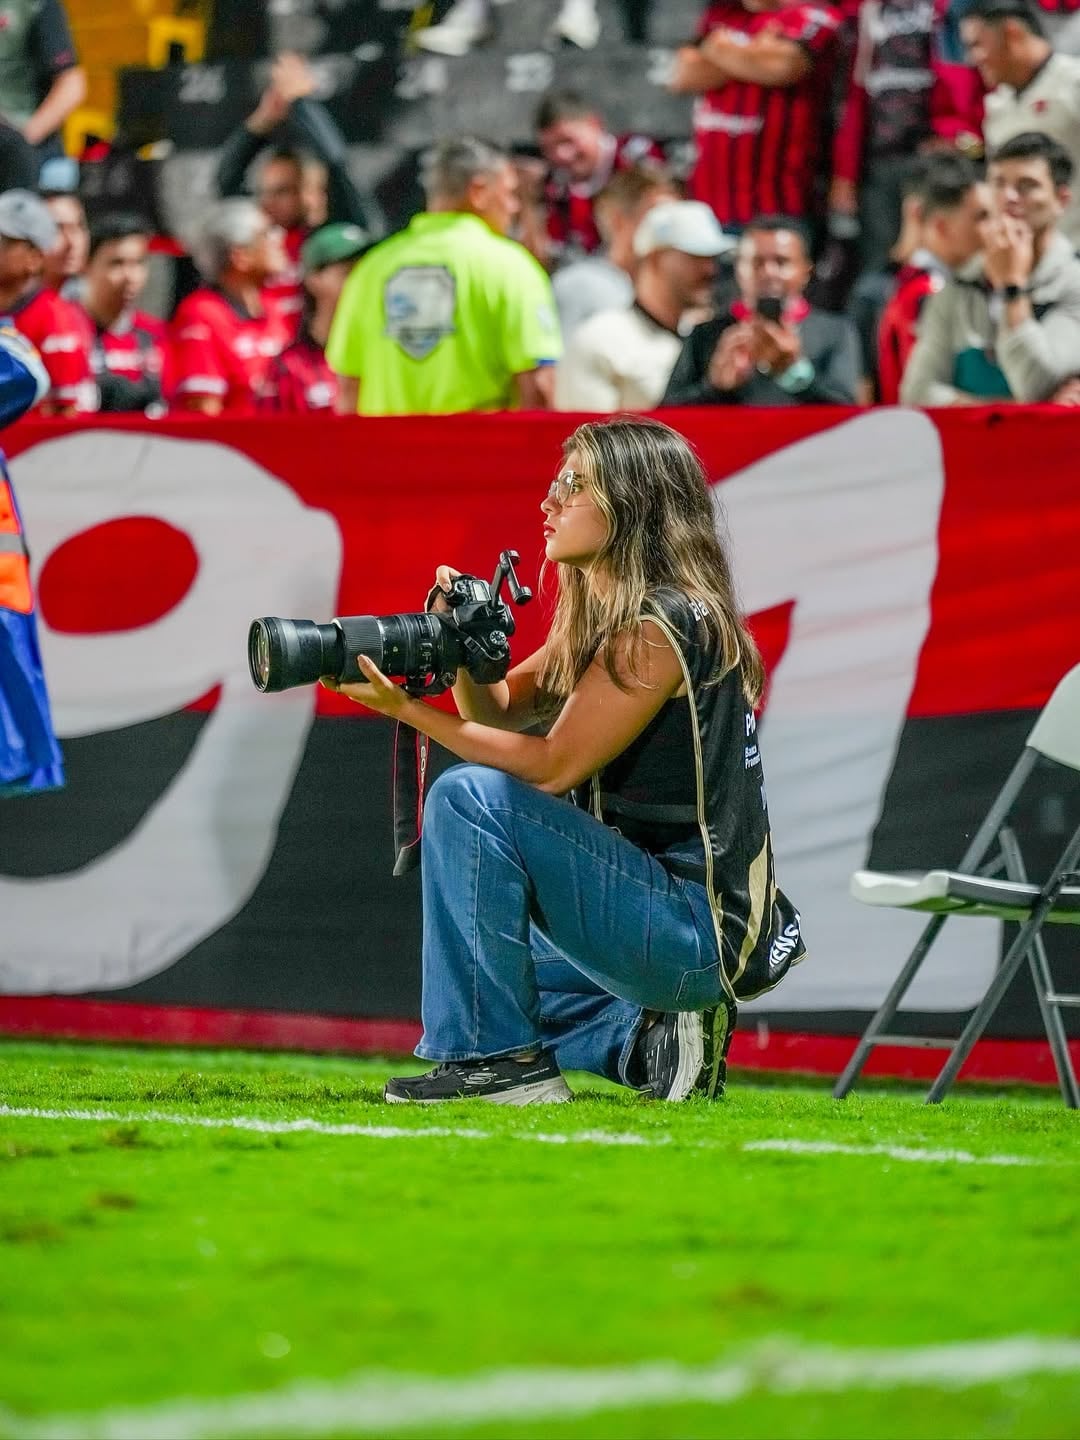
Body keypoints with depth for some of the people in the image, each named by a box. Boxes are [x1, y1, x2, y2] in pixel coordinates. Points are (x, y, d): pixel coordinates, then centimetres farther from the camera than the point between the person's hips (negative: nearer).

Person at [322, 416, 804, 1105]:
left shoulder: (660, 627, -18)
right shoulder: (600, 616, 12)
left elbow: (552, 766, -19)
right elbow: (500, 710, 15)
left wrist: (404, 709, -19)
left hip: (696, 932, -11)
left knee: (471, 797, -22)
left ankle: (497, 1058, -16)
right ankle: (646, 1038, 13)